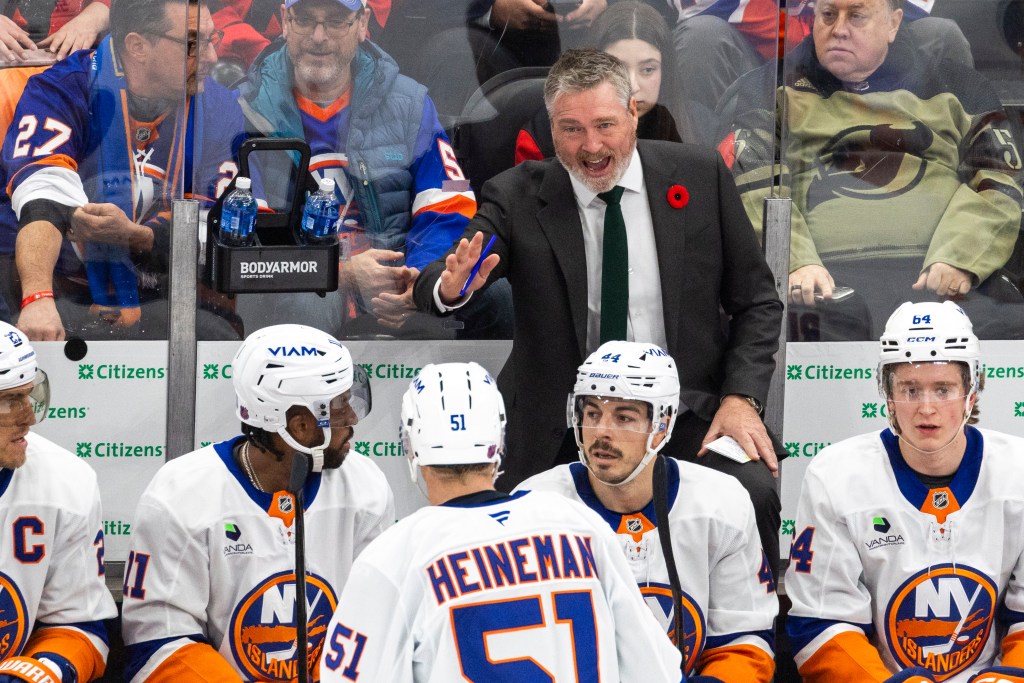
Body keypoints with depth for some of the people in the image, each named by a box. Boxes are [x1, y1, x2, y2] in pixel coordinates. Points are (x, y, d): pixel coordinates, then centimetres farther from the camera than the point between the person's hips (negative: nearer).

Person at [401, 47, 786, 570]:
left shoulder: (700, 176, 3)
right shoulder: (518, 197, 0)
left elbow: (756, 301, 9)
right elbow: (429, 288, -11)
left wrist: (741, 399, -7)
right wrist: (451, 287, -36)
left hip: (688, 418, 0)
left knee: (752, 491, -28)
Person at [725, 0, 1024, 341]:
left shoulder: (954, 88, 21)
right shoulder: (773, 91, 19)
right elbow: (753, 188, 6)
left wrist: (958, 260, -10)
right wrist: (795, 262, -15)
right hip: (827, 274, -1)